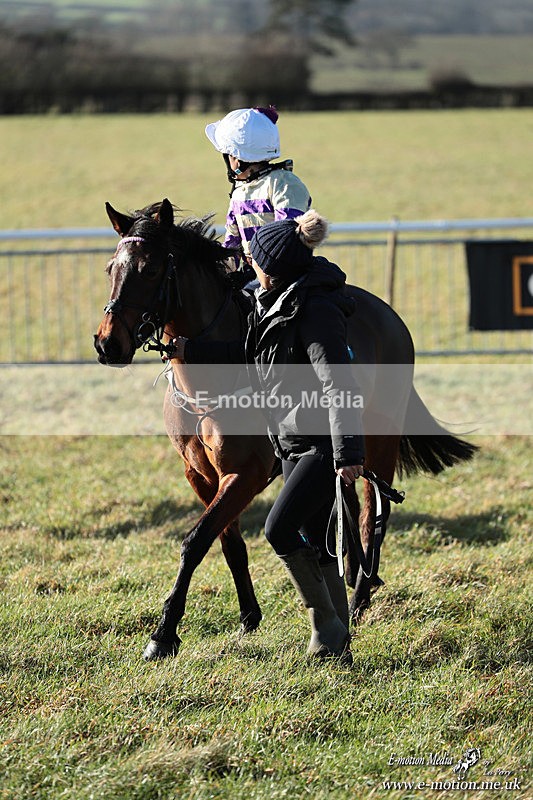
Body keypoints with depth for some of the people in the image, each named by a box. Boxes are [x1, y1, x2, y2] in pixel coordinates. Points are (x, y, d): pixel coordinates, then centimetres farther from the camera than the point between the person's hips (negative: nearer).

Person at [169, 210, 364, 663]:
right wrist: (188, 350, 21)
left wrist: (349, 453, -29)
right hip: (297, 445, 10)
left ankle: (326, 624, -3)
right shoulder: (279, 306, 11)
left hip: (323, 446, -10)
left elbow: (338, 385, -24)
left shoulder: (317, 312, -19)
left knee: (280, 529, -15)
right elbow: (249, 358, 25)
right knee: (315, 544, 11)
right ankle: (340, 645, 16)